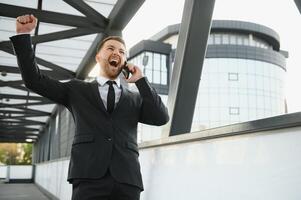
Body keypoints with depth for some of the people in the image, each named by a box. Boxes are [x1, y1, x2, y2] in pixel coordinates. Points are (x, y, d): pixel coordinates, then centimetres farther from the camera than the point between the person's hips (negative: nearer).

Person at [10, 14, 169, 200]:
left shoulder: (135, 99, 21)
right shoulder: (77, 90, 18)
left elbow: (162, 118, 6)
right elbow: (35, 80, 13)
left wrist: (141, 80, 7)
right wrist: (23, 35, 7)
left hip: (127, 180, 2)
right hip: (89, 178, -1)